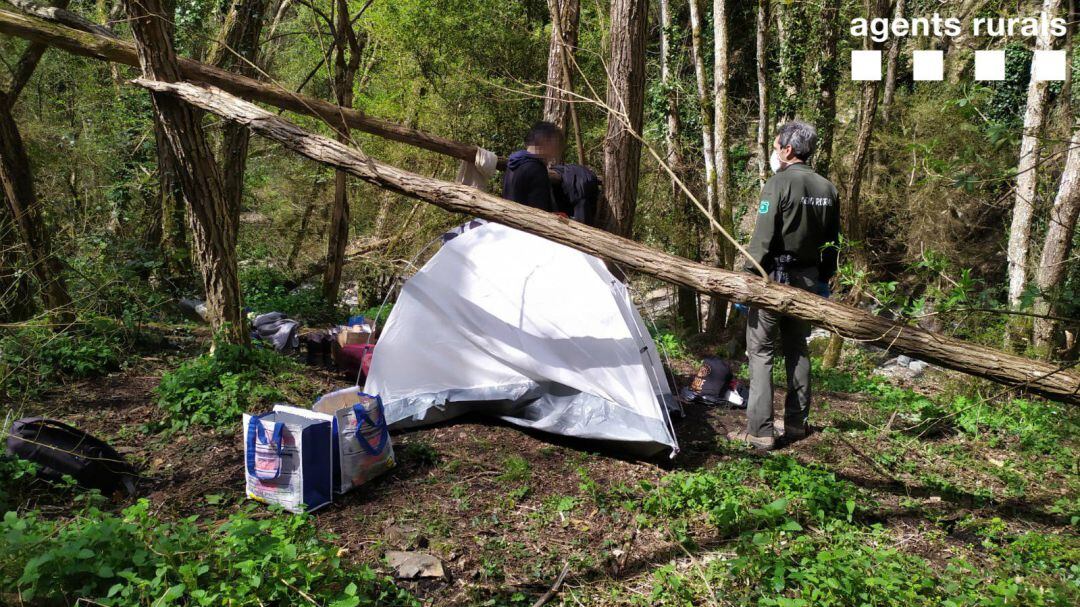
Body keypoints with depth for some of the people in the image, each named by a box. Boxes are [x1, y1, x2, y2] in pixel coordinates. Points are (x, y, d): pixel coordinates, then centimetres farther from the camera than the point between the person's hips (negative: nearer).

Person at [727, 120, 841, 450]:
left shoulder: (779, 184, -12)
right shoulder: (828, 188, 9)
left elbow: (762, 239, -16)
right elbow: (831, 241, 15)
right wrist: (823, 280, 23)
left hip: (774, 276, -7)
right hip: (808, 280, 7)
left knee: (760, 351, -1)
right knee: (798, 349, 17)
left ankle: (760, 430, -1)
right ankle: (797, 423, 24)